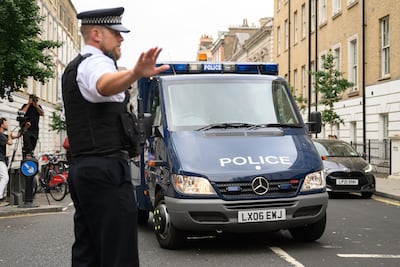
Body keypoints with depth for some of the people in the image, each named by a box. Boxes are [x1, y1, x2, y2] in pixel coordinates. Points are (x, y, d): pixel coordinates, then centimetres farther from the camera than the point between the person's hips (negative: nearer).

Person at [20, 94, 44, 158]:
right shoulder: (26, 106, 8)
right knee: (26, 146, -15)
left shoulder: (39, 107, 15)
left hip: (35, 130, 3)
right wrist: (29, 104, -6)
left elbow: (42, 114, 0)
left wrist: (36, 106, -7)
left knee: (32, 147, 5)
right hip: (26, 129, -3)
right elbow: (22, 112, -10)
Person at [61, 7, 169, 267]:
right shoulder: (95, 62, -9)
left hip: (81, 168, 10)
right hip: (106, 169, -10)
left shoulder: (74, 67, 22)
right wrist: (136, 73, -54)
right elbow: (104, 85, -35)